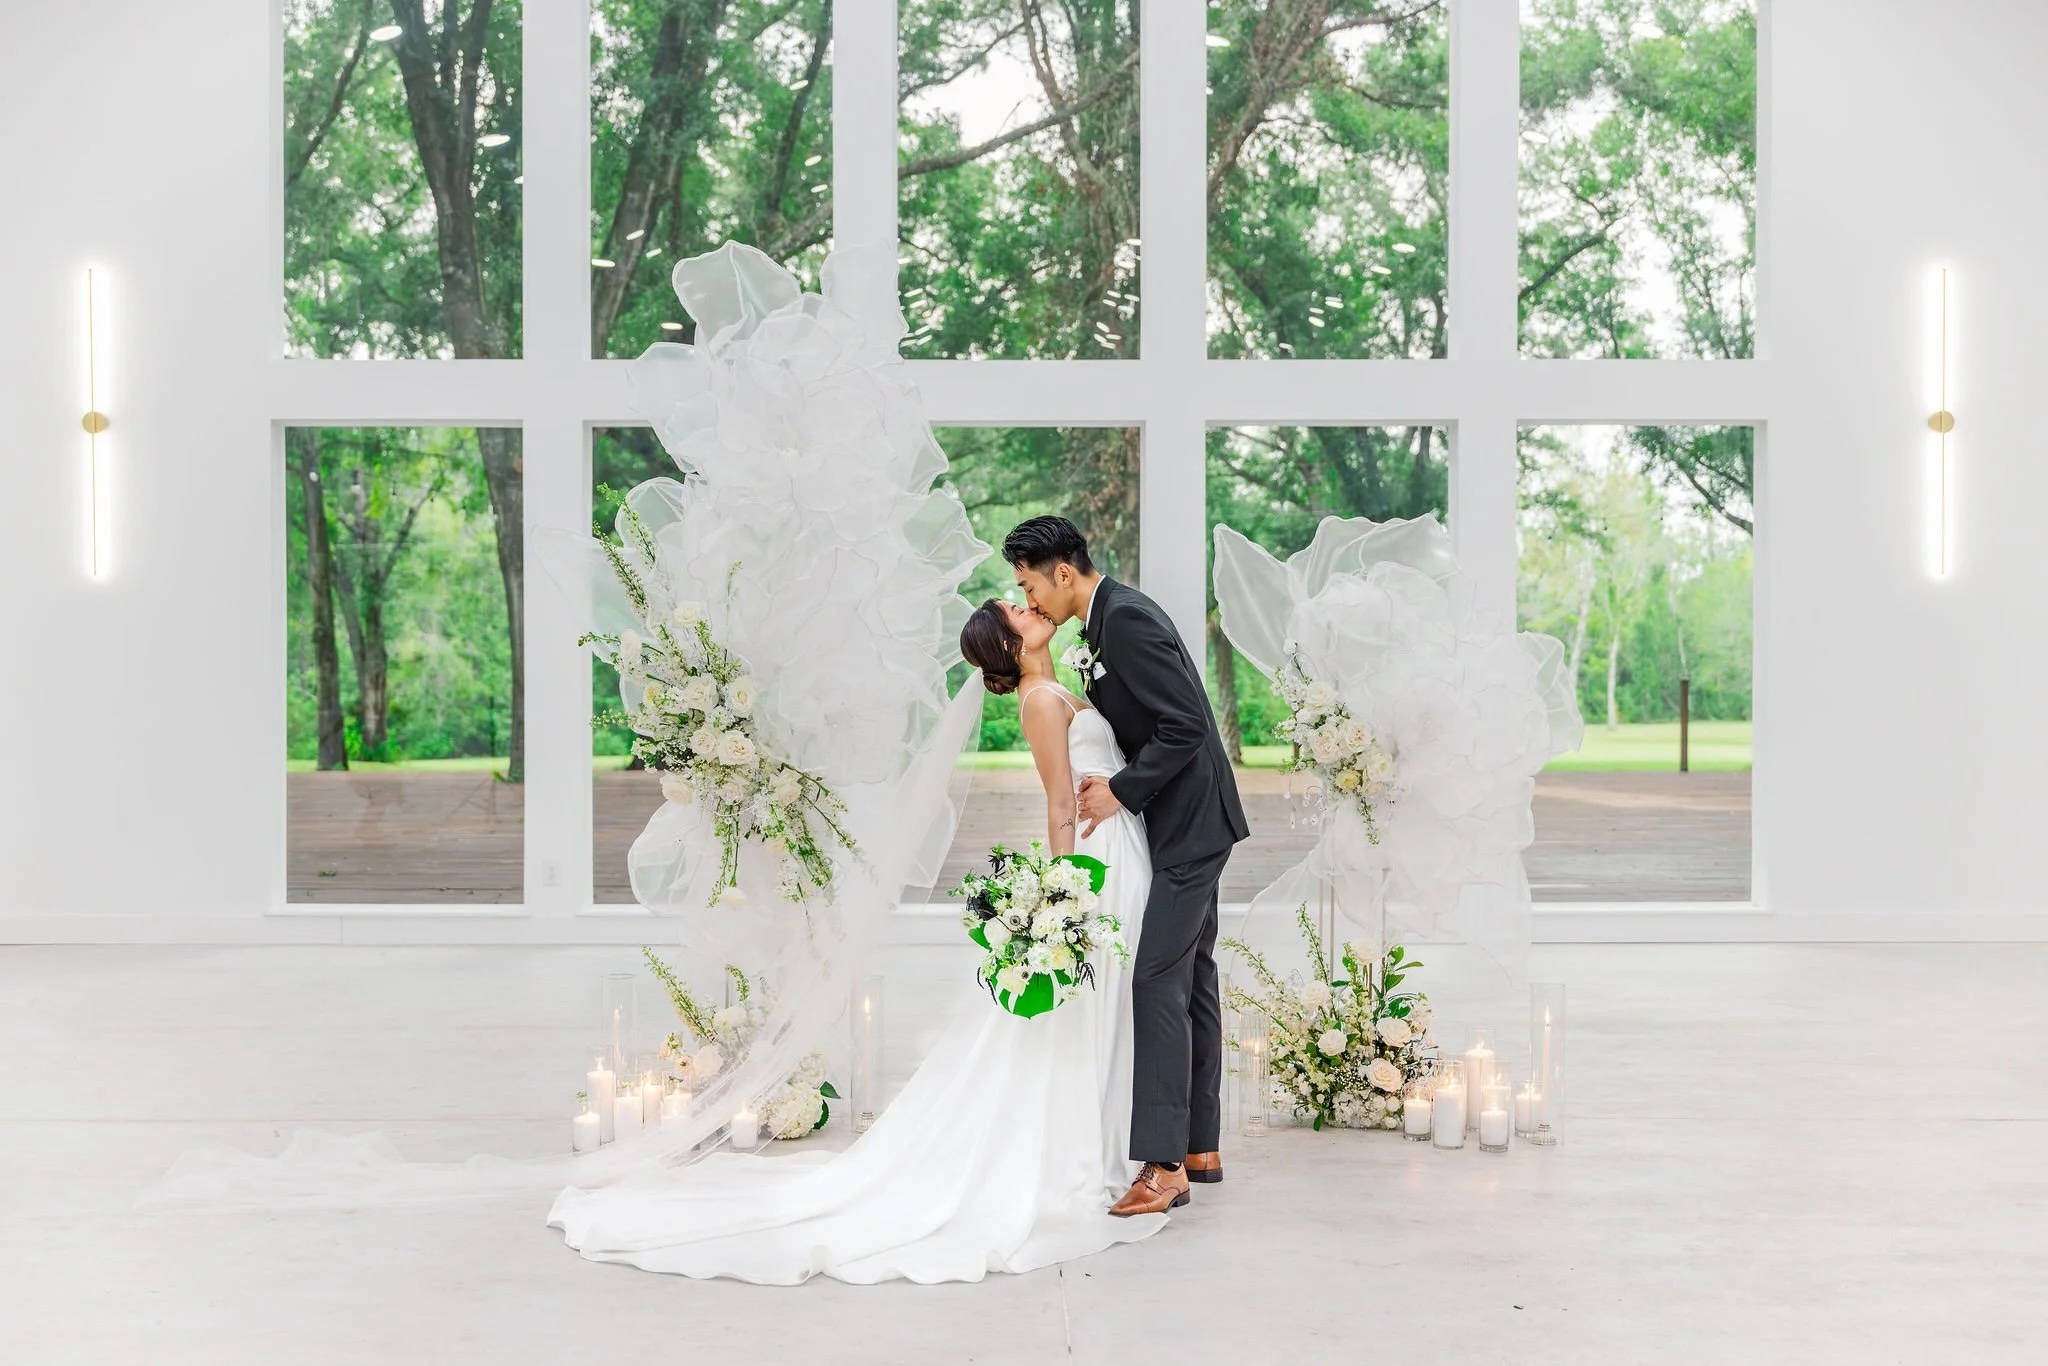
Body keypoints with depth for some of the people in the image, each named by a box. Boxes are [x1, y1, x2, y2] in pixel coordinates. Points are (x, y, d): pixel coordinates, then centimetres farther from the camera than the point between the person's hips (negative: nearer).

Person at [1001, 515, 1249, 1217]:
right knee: (1191, 979, 13)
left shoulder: (1127, 619, -18)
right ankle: (1200, 1146, 22)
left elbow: (1186, 724, -24)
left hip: (1188, 825, -11)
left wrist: (1122, 791, -18)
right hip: (1186, 825, 11)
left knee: (1158, 982, -12)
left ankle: (1165, 1165, -11)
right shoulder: (1112, 618, 13)